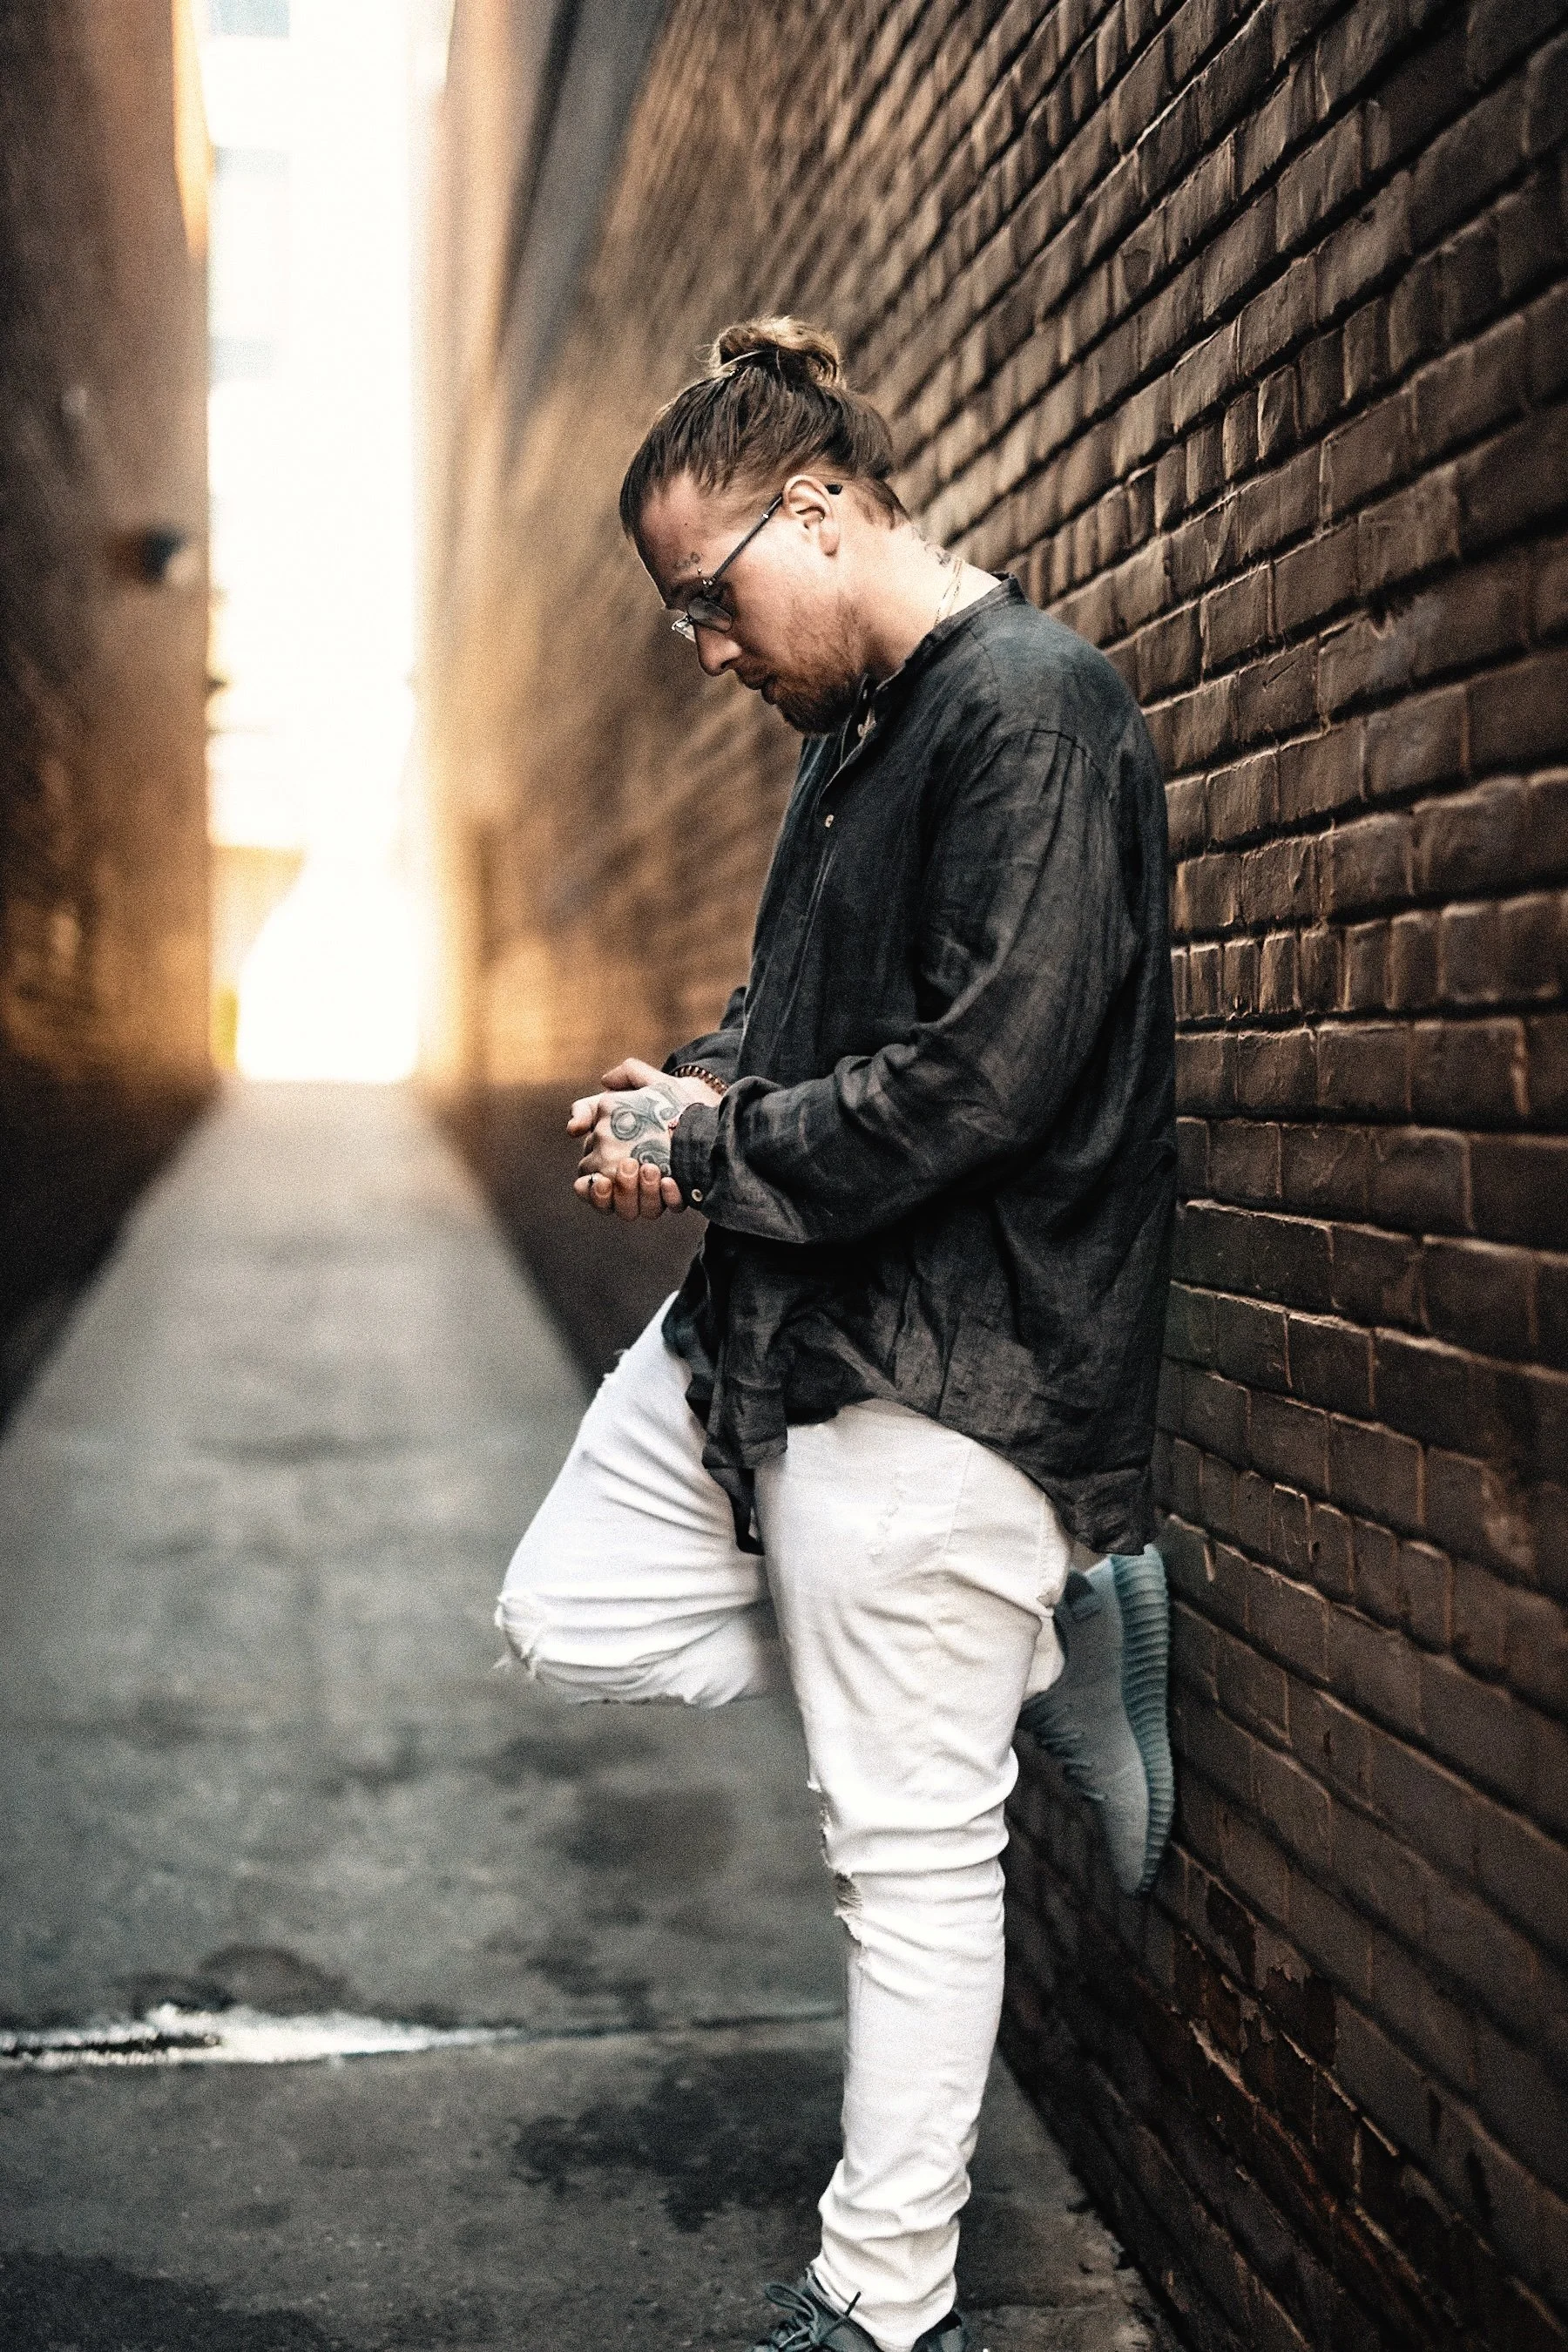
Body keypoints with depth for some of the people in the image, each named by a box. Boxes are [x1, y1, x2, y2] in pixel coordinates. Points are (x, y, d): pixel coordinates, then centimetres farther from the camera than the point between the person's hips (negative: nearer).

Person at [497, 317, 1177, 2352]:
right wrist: (700, 1085, 2)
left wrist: (698, 1148, -13)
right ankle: (1020, 1641, 16)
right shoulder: (853, 731, 13)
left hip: (942, 1354, -10)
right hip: (773, 1315, 10)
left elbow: (980, 1077, -24)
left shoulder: (1034, 711, -16)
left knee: (911, 1845, 2)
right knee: (574, 1625, 15)